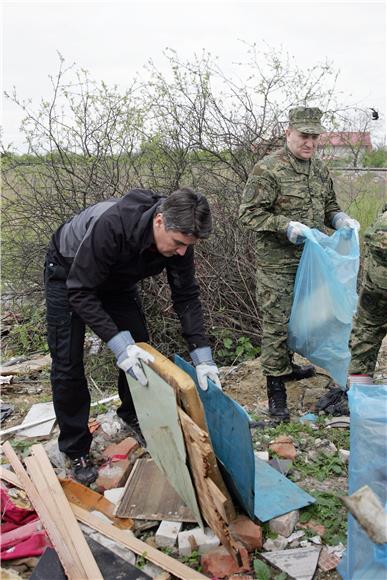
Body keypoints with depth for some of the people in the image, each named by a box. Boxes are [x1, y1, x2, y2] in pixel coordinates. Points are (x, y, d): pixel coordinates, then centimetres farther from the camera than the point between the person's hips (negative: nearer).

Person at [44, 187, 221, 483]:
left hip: (117, 278, 6)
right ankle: (76, 450, 9)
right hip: (68, 273, -5)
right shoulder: (111, 225, -44)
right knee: (68, 364, -6)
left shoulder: (178, 235, -25)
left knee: (140, 351, 4)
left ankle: (133, 415, 30)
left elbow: (187, 296, -17)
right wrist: (119, 342, -43)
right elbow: (80, 293, -37)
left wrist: (202, 355, -25)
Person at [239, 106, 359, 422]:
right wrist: (286, 226, -26)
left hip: (311, 261, 7)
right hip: (278, 264, -7)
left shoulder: (320, 169, 9)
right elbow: (249, 213, -15)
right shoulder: (268, 169, -14)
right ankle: (276, 387, 10)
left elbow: (329, 205, 21)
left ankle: (286, 366, 40)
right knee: (277, 324, -1)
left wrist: (339, 219, -2)